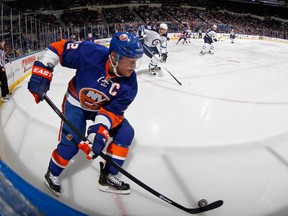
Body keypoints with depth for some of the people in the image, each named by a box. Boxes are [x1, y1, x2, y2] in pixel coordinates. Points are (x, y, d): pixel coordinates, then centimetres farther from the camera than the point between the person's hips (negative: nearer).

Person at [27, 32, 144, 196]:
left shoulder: (129, 83, -26)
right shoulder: (90, 53, -35)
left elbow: (113, 111, -24)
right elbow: (58, 47, -22)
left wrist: (100, 132, -37)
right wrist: (42, 72, -26)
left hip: (103, 107, 4)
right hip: (76, 103, -3)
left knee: (125, 132, -6)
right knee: (71, 142, -11)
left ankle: (108, 177, 8)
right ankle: (52, 175, 20)